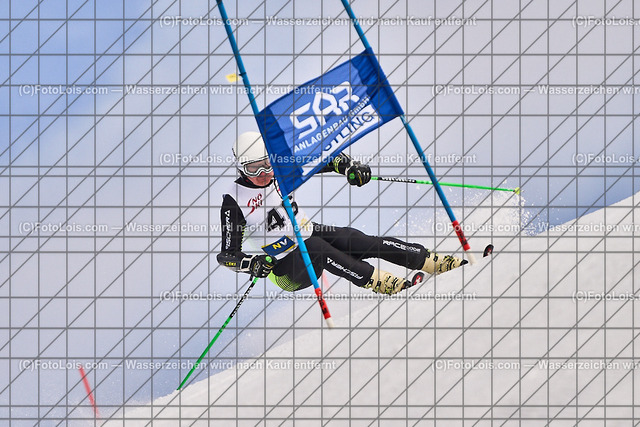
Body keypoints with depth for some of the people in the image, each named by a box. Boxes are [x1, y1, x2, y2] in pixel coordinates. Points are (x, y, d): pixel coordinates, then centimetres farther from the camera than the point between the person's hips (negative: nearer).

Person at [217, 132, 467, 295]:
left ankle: (434, 262, -19)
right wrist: (251, 264, -34)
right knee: (316, 248, -35)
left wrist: (348, 166, -16)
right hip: (286, 266, -5)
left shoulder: (280, 170, -2)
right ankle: (379, 283, -39)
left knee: (363, 242, -18)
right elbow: (227, 254, -15)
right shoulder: (233, 202, -14)